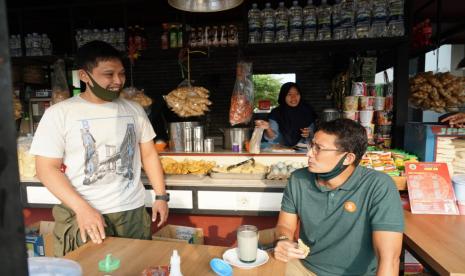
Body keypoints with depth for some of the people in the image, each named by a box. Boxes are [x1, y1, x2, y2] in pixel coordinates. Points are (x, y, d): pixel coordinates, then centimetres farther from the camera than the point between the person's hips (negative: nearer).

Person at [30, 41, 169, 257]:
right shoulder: (59, 113, -5)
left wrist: (161, 196, 4)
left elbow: (149, 154, 9)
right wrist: (82, 208, -17)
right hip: (82, 215, -2)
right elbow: (47, 168, -7)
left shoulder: (134, 109, 6)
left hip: (133, 212, 3)